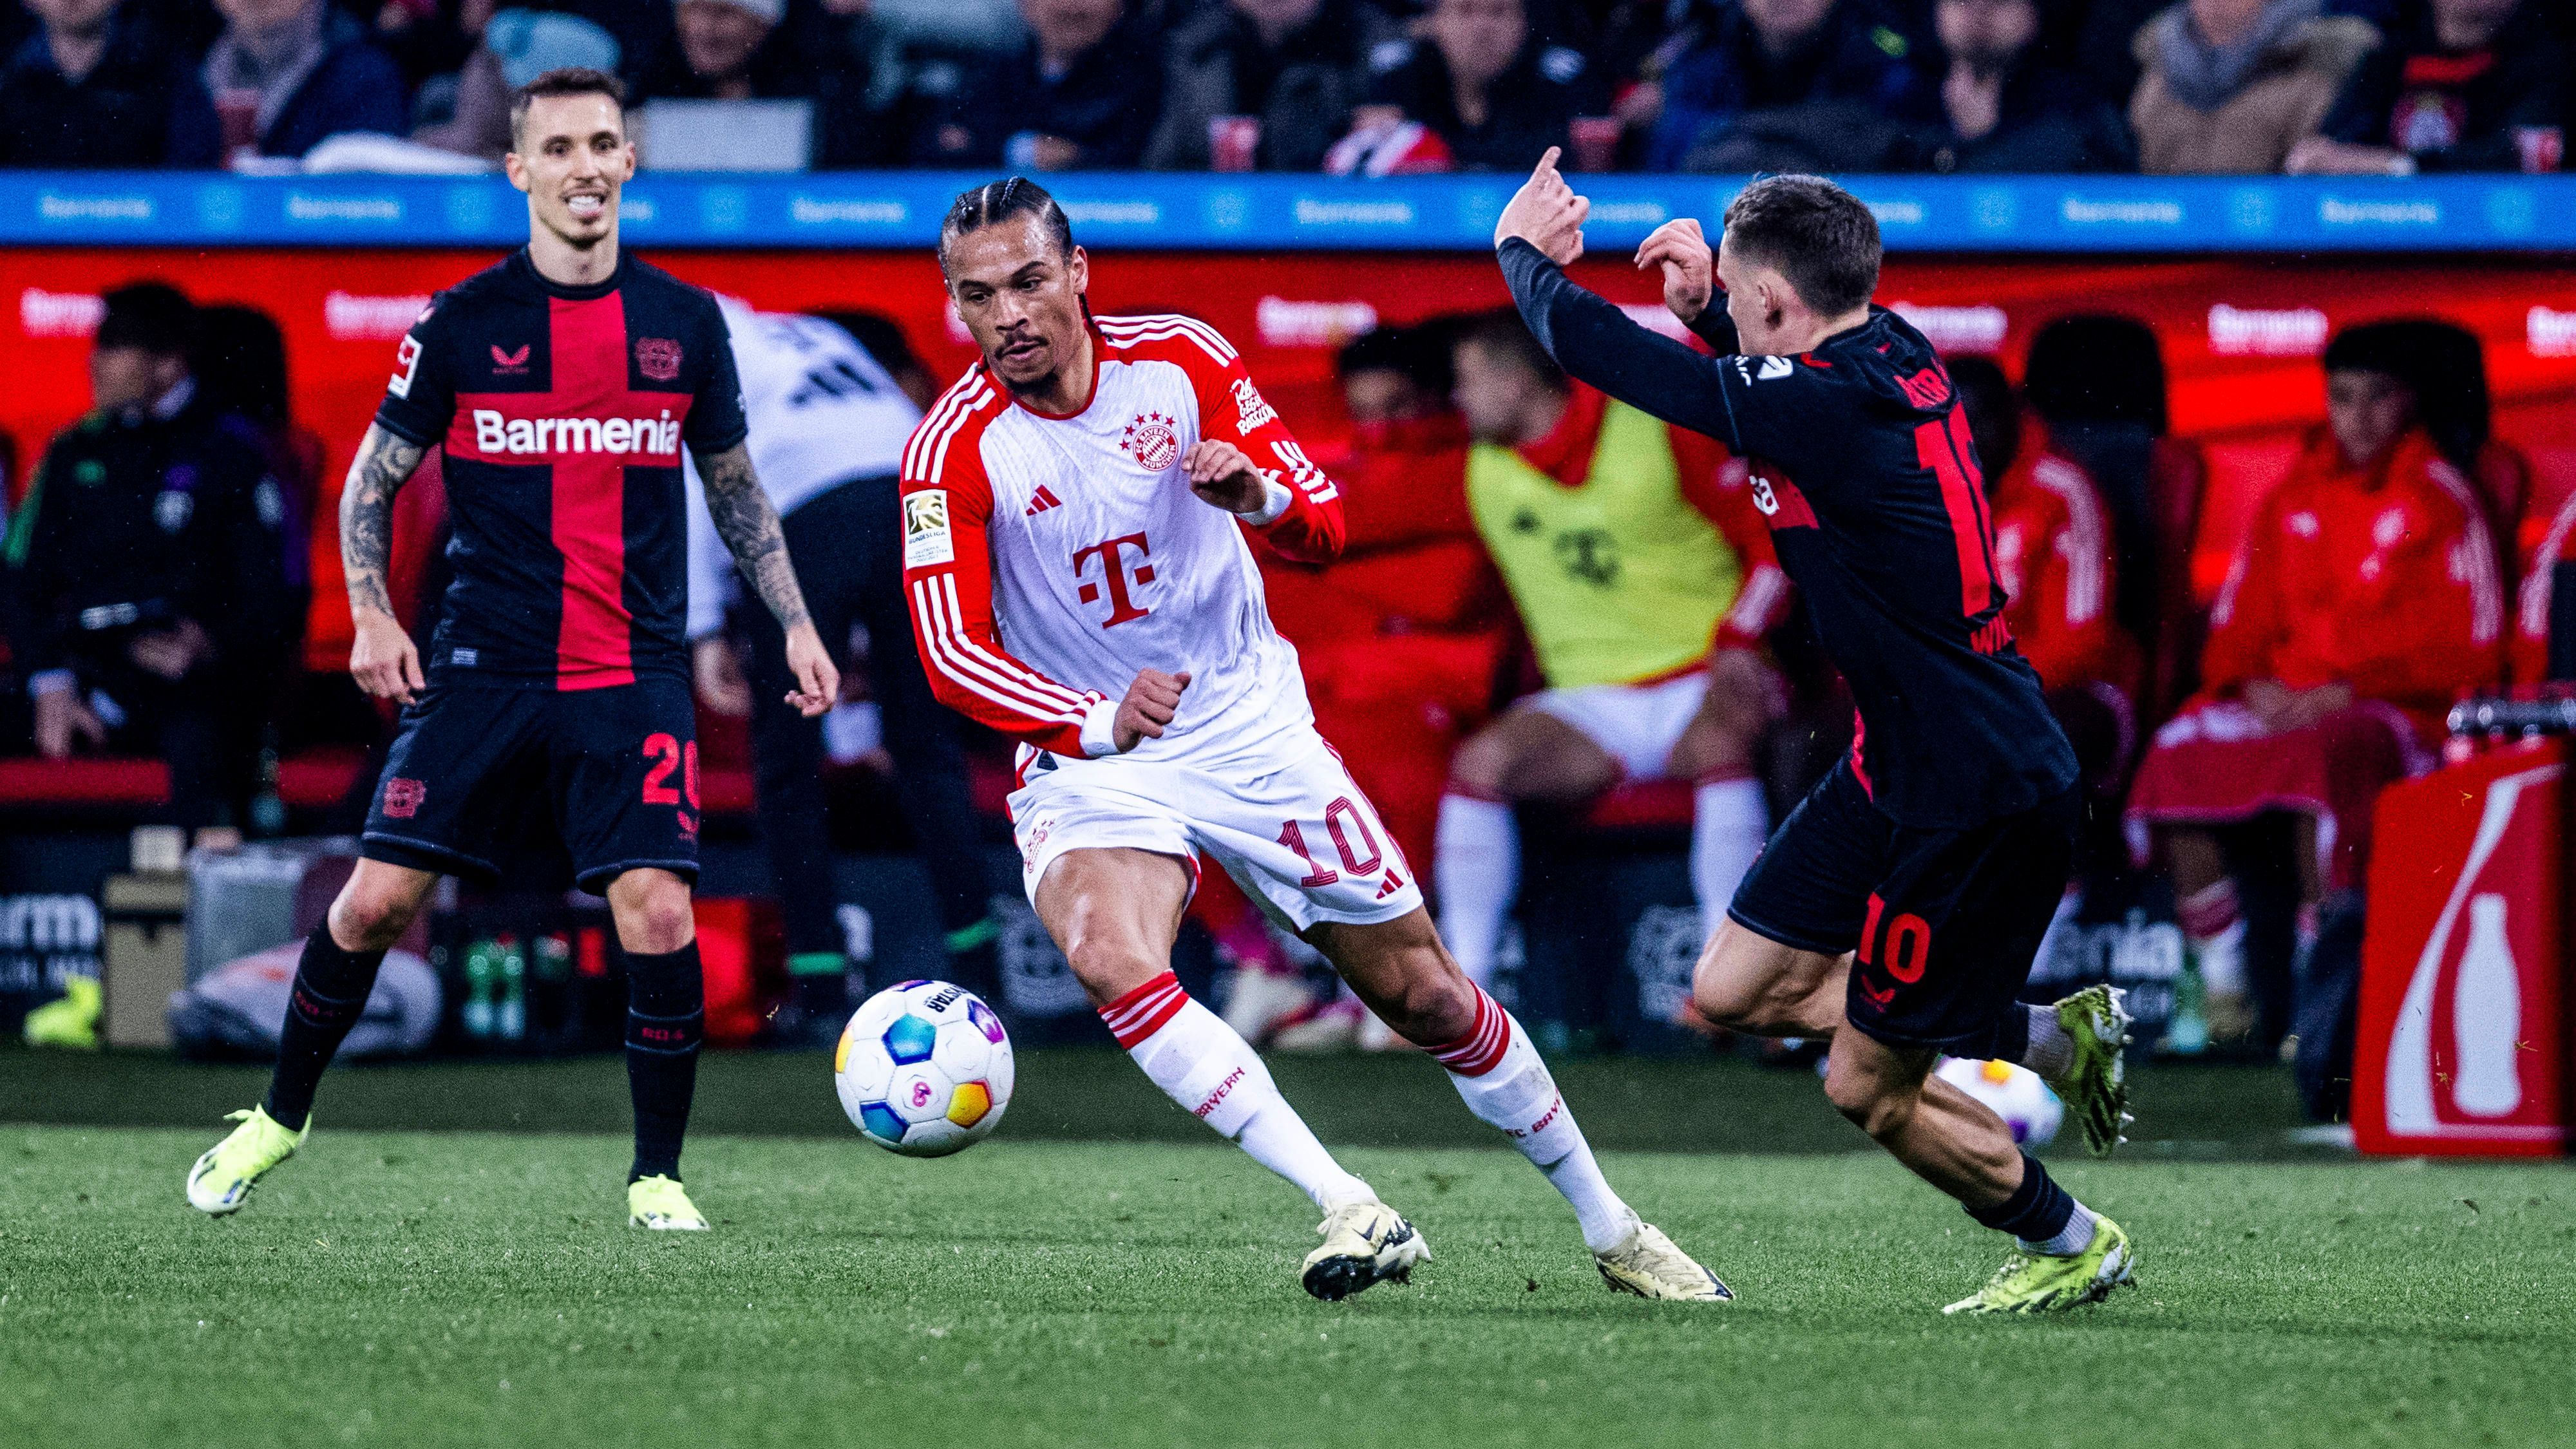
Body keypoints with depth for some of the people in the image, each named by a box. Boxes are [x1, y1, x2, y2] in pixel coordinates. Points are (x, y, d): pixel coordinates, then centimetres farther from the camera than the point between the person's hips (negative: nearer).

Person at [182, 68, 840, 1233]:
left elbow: (734, 487, 18)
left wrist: (794, 623, 11)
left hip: (635, 677, 1)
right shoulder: (461, 324, 0)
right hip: (485, 665, -1)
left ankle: (656, 1175, 1)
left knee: (658, 911, -14)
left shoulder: (685, 323, 6)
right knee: (376, 898, -3)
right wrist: (372, 619, -6)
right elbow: (372, 480, 8)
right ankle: (282, 1115, 20)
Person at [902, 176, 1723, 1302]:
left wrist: (1257, 494, -29)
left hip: (1249, 729, 2)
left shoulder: (1181, 360, -7)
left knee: (1423, 992, 5)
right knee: (1111, 962, -32)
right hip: (1088, 768, -2)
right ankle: (1351, 1211, -32)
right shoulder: (954, 449, -14)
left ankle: (1609, 1228, 23)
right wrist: (1098, 722, -39)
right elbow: (954, 654, -21)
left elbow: (1324, 524, -4)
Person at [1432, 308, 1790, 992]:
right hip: (1589, 702, 4)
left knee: (1719, 743, -38)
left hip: (1703, 682, -4)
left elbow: (1769, 541, -4)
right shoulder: (1485, 468, 6)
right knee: (1481, 761, -25)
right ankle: (1464, 986, -21)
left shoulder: (1659, 432, -7)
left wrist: (1738, 645, -15)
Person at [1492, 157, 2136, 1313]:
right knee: (1733, 990, 13)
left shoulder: (1815, 408, -25)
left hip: (1975, 799, -9)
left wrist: (1525, 249, 4)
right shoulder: (1893, 355, 1)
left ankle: (2070, 1245, 25)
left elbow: (1589, 344, -17)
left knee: (1869, 1090, 4)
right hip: (1900, 763, 9)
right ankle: (2052, 1035, 21)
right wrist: (1703, 299, 10)